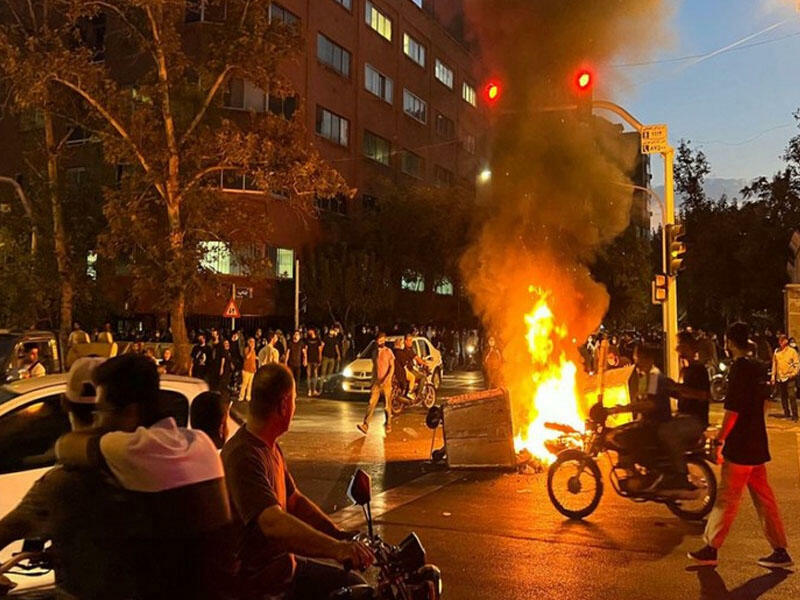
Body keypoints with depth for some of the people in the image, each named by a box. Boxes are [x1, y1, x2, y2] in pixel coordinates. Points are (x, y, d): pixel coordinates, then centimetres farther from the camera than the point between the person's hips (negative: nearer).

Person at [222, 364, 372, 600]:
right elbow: (273, 523, -37)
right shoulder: (244, 456, -25)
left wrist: (341, 536, -1)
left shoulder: (272, 448, 10)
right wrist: (336, 548, -47)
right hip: (257, 576, -10)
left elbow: (295, 501, 12)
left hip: (280, 560, 10)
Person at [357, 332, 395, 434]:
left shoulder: (388, 352, -3)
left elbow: (392, 367, -7)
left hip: (386, 382, -3)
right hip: (376, 382, 4)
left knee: (387, 405, 5)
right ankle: (365, 426, -16)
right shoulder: (375, 352, 12)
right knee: (371, 404, -8)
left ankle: (388, 424, 22)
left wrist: (386, 379, -19)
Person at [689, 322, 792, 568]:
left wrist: (720, 439, -13)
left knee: (726, 499, -1)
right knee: (763, 497, 13)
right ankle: (780, 551, 17)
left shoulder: (739, 368, -17)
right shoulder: (758, 367, 9)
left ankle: (711, 549, 8)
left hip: (740, 446, -8)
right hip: (758, 444, 9)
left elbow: (732, 410, -20)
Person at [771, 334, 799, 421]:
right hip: (779, 378, 4)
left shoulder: (792, 351, -2)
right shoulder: (776, 351, 9)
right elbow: (774, 364, 13)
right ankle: (787, 414, 20)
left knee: (792, 397, -11)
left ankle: (794, 416, -7)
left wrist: (794, 373, -16)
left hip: (789, 377, -4)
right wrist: (773, 376, 10)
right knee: (783, 397, 10)